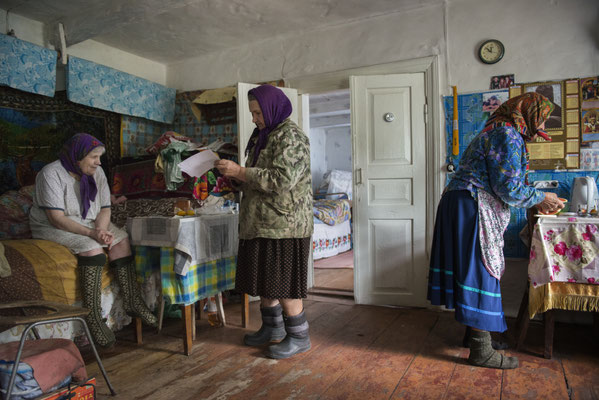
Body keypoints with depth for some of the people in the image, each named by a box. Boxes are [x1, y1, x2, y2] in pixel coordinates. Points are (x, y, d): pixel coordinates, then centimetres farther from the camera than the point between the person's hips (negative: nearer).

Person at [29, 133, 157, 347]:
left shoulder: (96, 172, 1)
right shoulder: (52, 174, -18)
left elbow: (105, 209, -1)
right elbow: (56, 218, -25)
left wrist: (101, 229, -22)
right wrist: (91, 233, -36)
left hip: (90, 224, 6)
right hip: (54, 229, -6)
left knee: (121, 239, -18)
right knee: (92, 247, -32)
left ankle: (133, 302, -16)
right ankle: (92, 315, -28)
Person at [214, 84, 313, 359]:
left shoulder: (290, 137, -11)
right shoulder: (262, 136, 19)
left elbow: (282, 180, -23)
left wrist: (240, 172, -19)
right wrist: (235, 176, 6)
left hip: (283, 223, -9)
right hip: (259, 223, 9)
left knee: (282, 281, -3)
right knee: (262, 277, 15)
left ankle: (299, 337, 13)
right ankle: (273, 327, 32)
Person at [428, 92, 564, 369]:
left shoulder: (497, 132, 23)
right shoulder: (509, 135, -10)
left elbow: (501, 186, 24)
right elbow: (509, 188, -16)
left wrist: (535, 201, 21)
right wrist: (540, 198, 0)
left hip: (462, 206, 11)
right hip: (471, 209, -11)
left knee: (473, 271, 15)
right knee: (480, 273, -6)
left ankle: (476, 333, 27)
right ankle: (482, 351, 3)